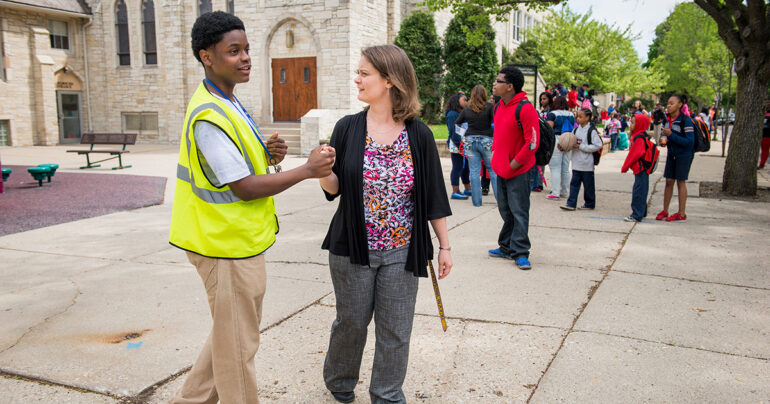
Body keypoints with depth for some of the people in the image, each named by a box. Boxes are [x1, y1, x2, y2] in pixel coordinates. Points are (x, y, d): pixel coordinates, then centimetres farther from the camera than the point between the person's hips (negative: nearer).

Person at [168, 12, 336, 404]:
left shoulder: (226, 104, 11)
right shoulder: (209, 116, -22)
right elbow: (244, 188, -23)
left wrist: (267, 155, -3)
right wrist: (306, 170, -17)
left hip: (241, 238, 10)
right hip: (228, 243, -10)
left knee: (231, 331, 23)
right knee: (238, 342, 6)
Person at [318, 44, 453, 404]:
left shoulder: (418, 134, -4)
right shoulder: (348, 128, -2)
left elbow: (434, 196, 1)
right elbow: (335, 188, 1)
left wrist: (444, 245, 2)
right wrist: (323, 171, -21)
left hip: (401, 251, 0)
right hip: (352, 249, 1)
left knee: (395, 330, 9)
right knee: (351, 321, 15)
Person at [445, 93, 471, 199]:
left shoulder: (462, 113, 18)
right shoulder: (452, 114, -11)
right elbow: (453, 132, -16)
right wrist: (461, 145, -19)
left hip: (464, 146, 9)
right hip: (456, 146, -9)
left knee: (466, 168, 14)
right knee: (457, 168, -5)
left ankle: (468, 189, 24)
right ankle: (455, 192, 0)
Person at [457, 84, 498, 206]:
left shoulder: (467, 109, 7)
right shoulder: (489, 106, -2)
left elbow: (456, 124, 15)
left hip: (470, 140, 2)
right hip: (486, 140, -2)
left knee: (474, 171, 5)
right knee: (493, 170, 7)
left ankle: (476, 201, 6)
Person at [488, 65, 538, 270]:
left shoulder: (525, 109, -17)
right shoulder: (499, 106, 10)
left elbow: (532, 142, -18)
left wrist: (514, 164, -15)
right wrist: (495, 153, 12)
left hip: (518, 171, -8)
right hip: (502, 169, 8)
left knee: (519, 212, -3)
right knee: (505, 211, 15)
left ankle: (520, 253, 3)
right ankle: (507, 248, 26)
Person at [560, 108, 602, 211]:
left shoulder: (592, 130, -11)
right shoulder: (577, 129, 9)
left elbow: (598, 145, -16)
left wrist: (581, 147, -17)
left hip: (587, 164, -6)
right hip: (576, 162, 6)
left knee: (588, 184, 6)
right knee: (574, 183, 3)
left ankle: (590, 204, 19)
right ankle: (571, 203, 4)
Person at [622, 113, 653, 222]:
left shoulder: (639, 138, -18)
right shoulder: (639, 136, 14)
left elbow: (635, 155, -21)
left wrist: (625, 167, -13)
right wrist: (626, 166, 18)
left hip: (641, 169, -10)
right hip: (640, 169, 10)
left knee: (638, 193, -6)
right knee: (640, 192, 18)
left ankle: (637, 215, -2)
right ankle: (642, 213, 28)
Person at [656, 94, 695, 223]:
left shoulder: (685, 120, -19)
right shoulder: (668, 119, 2)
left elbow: (689, 141, -23)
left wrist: (671, 135, -27)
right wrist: (663, 139, -4)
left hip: (684, 155, -6)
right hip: (672, 154, 6)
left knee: (680, 181, 0)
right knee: (669, 181, 7)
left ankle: (682, 214, 9)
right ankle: (665, 211, 16)